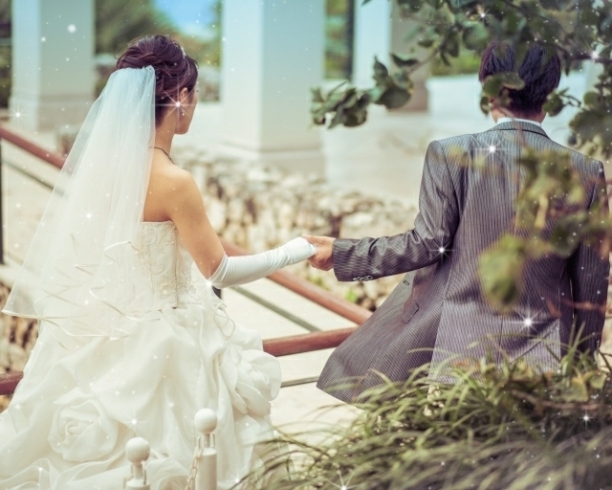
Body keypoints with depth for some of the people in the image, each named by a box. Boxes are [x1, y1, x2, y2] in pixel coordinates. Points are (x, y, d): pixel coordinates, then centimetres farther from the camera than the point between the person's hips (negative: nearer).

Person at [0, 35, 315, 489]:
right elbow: (220, 270, -15)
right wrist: (295, 251, -2)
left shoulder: (96, 158, -3)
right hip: (148, 343, -7)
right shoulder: (172, 182, -23)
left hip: (96, 329, 7)